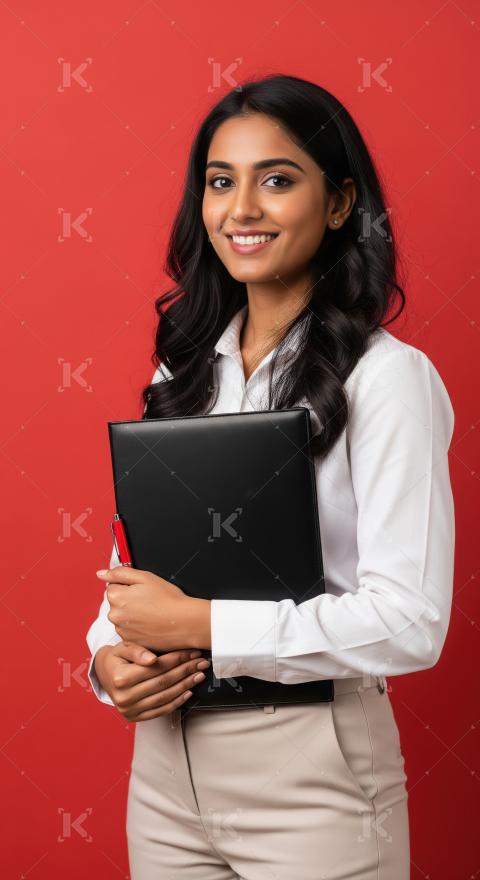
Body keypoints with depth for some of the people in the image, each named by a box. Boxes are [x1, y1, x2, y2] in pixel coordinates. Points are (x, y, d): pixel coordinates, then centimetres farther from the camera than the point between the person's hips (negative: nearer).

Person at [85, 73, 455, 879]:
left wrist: (200, 624, -18)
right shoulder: (182, 367, 7)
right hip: (165, 762, 6)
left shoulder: (386, 376, -13)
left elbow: (410, 620, -19)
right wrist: (109, 656, -6)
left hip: (312, 779, -5)